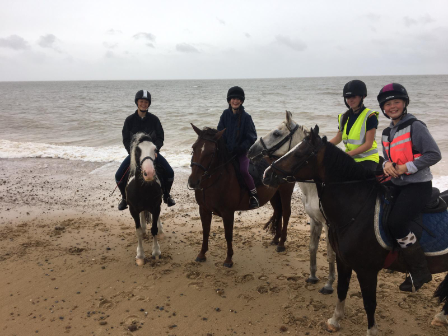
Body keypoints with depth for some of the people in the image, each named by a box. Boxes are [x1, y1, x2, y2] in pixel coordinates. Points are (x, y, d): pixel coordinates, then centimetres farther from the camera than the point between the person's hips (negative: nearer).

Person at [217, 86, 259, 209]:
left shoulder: (246, 117, -5)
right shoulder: (225, 114, 4)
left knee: (243, 170, -25)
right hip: (227, 150, 4)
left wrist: (242, 147, -18)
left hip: (242, 151, -4)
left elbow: (252, 138, -5)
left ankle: (254, 195, -6)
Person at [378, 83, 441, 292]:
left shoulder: (415, 126, -11)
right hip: (396, 185, 8)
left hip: (418, 185, -8)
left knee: (396, 223, -21)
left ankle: (420, 272, -3)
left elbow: (434, 155, -16)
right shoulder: (387, 133, 12)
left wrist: (406, 167, -20)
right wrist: (387, 164, -6)